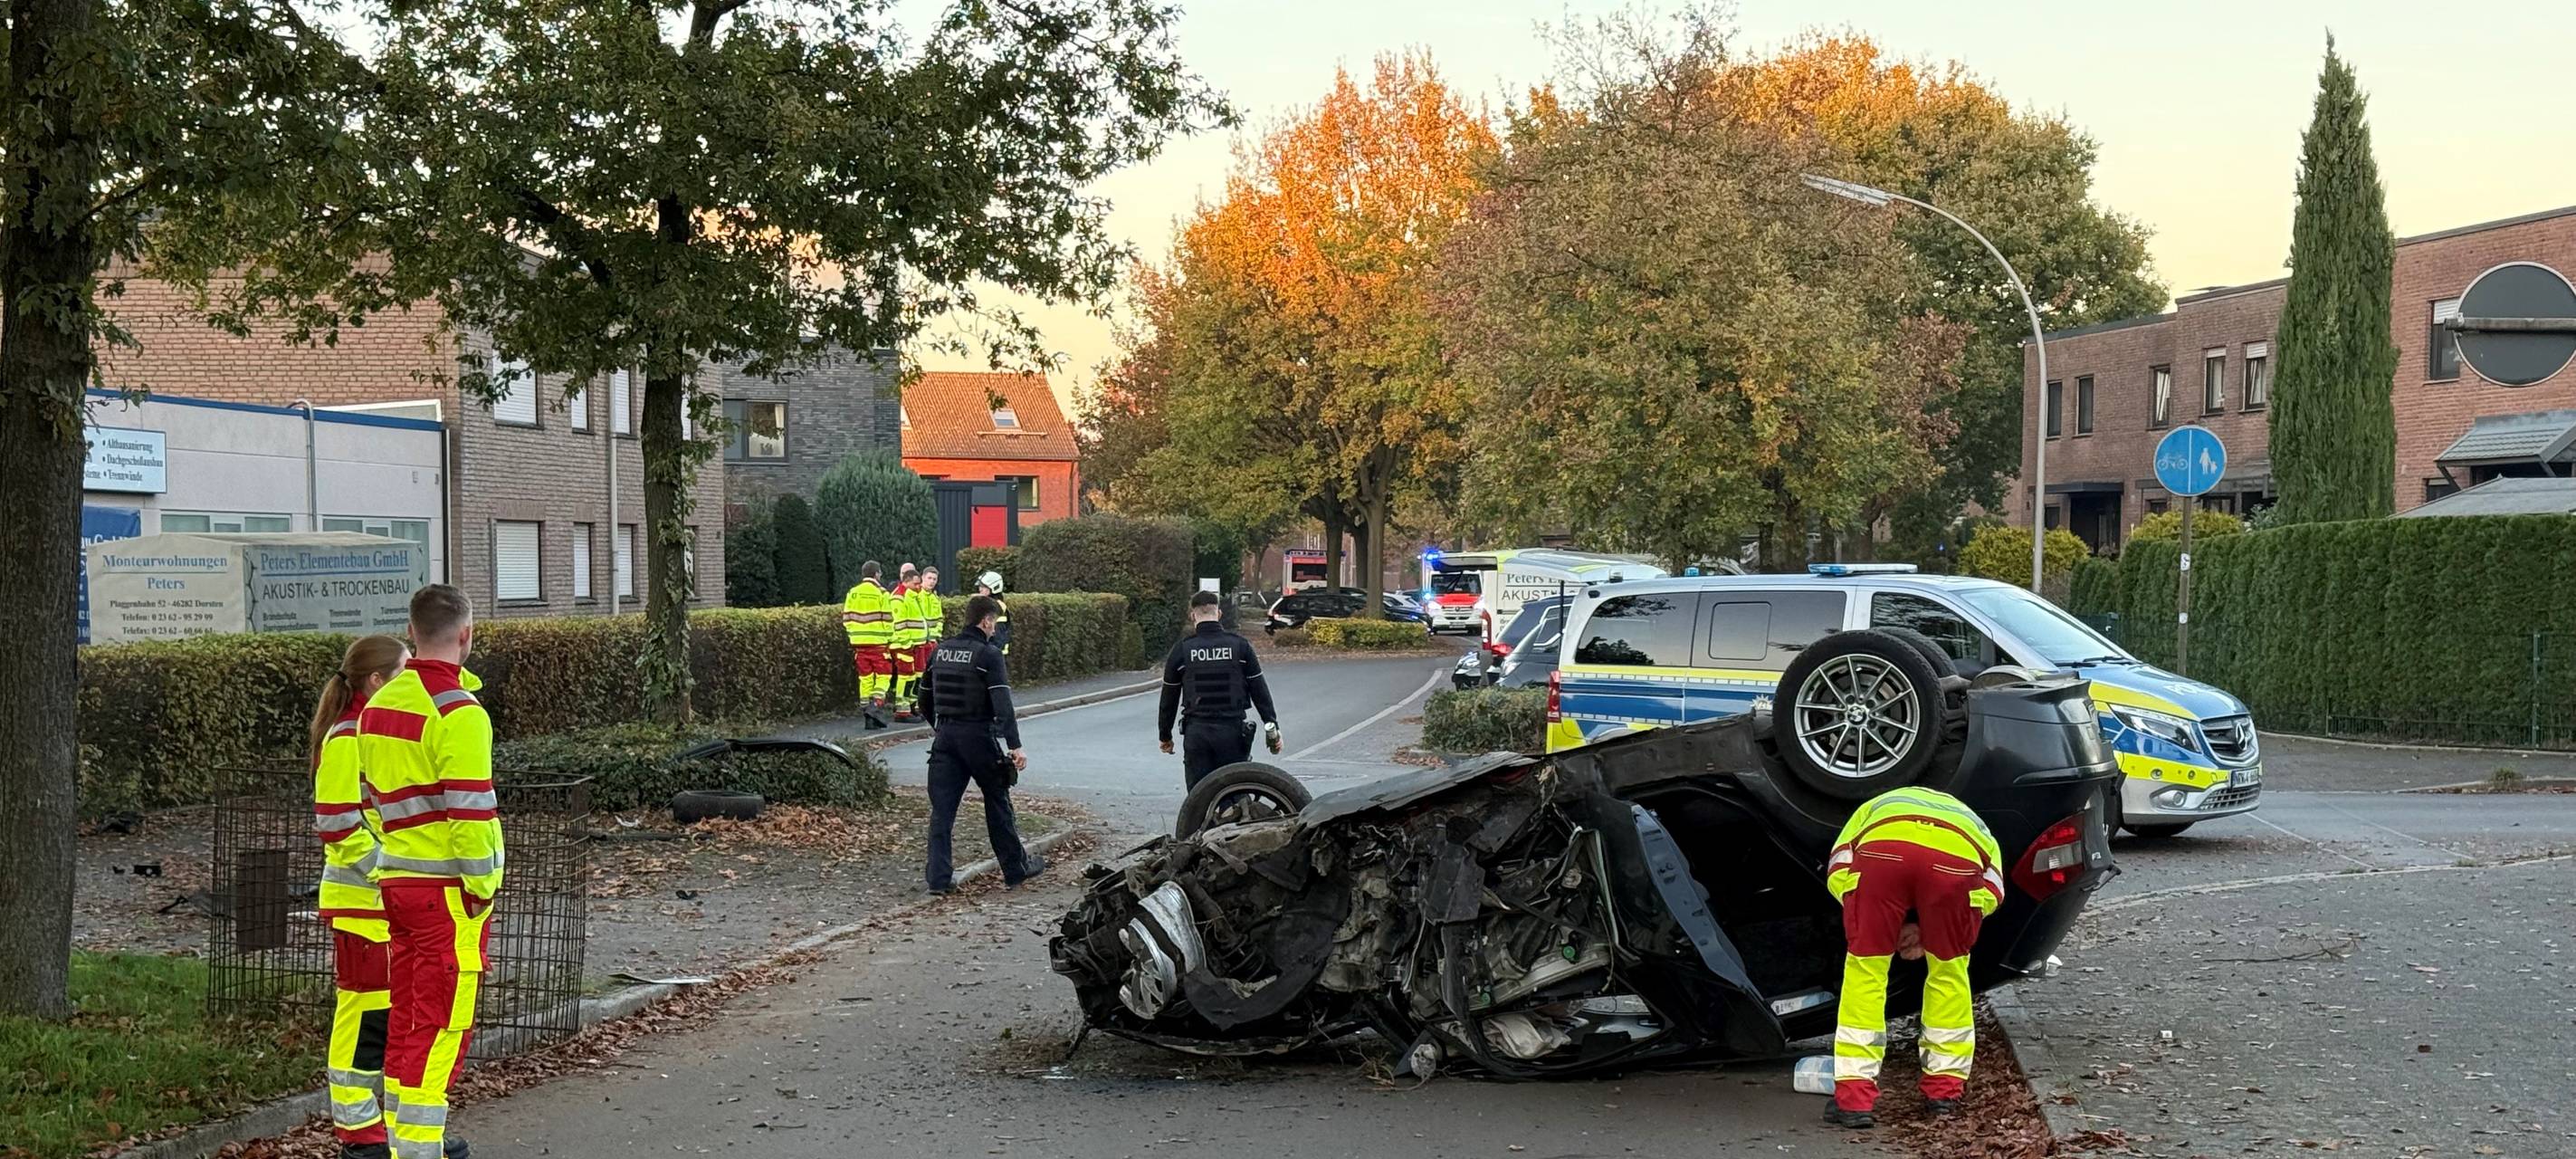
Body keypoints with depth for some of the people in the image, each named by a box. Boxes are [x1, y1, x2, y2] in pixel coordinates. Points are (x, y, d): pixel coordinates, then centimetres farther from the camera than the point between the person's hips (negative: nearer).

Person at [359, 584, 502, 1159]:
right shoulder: (458, 712, -15)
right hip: (447, 889, -8)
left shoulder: (379, 705, 11)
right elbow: (470, 808, -18)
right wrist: (481, 888, -12)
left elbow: (377, 794, 16)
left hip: (396, 880, 8)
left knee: (406, 1020, 14)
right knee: (442, 1027, -5)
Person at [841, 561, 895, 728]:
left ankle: (865, 708, 11)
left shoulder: (852, 593, 6)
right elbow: (887, 620, -8)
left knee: (865, 677, 12)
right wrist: (890, 640, 3)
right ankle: (876, 705, -18)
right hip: (878, 643, -5)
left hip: (859, 643, 5)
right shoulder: (881, 593, -8)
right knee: (883, 676, 2)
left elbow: (847, 619, 7)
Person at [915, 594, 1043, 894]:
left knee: (942, 808, 4)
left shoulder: (940, 651, 8)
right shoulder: (988, 654, -11)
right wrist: (1014, 746, -21)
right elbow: (1002, 703, -19)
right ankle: (1015, 869, 21)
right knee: (998, 804, 10)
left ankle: (939, 878, -1)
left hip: (945, 736, 5)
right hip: (979, 737, -5)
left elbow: (925, 698, 17)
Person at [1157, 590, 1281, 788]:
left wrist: (1165, 735, 18)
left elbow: (1169, 698, 7)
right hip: (1233, 731, 0)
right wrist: (1272, 727, 9)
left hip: (1196, 733, 0)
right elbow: (1259, 690, 2)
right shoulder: (1240, 645, 1)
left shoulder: (1182, 649, 1)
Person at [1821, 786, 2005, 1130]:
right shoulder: (1972, 823, 44)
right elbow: (1991, 893, 23)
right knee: (1949, 970, 24)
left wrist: (1888, 927, 32)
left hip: (1883, 845, -1)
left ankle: (1853, 1099, 11)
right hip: (1957, 854, 1)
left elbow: (1837, 873, 25)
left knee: (1864, 969, 14)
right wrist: (1926, 931, 28)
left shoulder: (1874, 809, 44)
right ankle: (1945, 1089, 31)